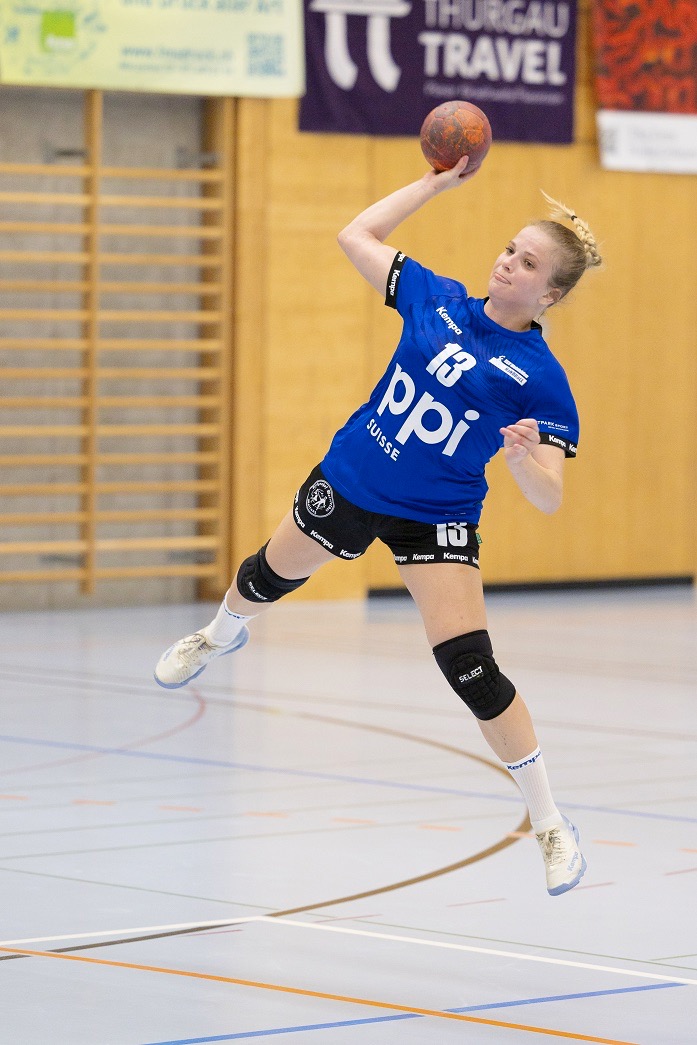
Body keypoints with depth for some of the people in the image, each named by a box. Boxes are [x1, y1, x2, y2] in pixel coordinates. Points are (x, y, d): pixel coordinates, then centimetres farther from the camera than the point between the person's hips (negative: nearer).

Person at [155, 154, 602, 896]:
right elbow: (357, 236, 3)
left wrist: (524, 455, -44)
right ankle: (221, 635, 65)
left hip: (436, 520, -5)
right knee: (268, 577, 27)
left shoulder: (541, 379, -18)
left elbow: (547, 498, -22)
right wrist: (437, 181, 0)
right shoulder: (437, 300, -7)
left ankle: (548, 822, -4)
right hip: (349, 482, 5)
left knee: (470, 668, -17)